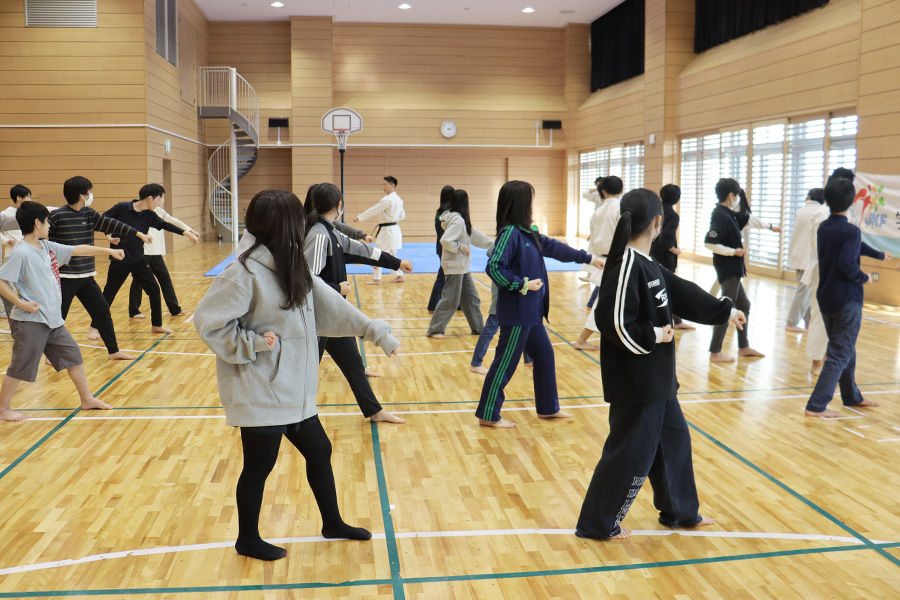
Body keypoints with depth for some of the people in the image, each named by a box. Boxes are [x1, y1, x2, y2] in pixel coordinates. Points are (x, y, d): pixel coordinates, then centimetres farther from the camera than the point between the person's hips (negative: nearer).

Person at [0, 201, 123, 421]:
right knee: (20, 367, 0)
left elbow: (78, 250, 16)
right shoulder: (21, 253, -15)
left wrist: (108, 251, 18)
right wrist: (21, 303, -21)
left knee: (73, 355, 11)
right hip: (30, 322, -8)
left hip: (53, 320, 8)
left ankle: (87, 399, 22)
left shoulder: (48, 247, 9)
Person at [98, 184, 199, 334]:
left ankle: (156, 325, 18)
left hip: (139, 260, 5)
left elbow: (165, 225, 9)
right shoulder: (121, 208, -12)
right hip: (120, 261, -5)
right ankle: (94, 326, 17)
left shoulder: (149, 215, 2)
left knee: (154, 290, 5)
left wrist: (186, 233, 4)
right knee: (108, 294, 3)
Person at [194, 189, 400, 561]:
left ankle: (332, 523, 38)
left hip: (293, 391, 9)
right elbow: (208, 322, -17)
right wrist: (251, 344, -21)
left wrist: (376, 331, 6)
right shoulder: (246, 273, -19)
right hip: (260, 394, -8)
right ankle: (248, 540, 30)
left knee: (319, 452, 18)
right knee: (259, 467, 8)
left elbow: (331, 305, 8)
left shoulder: (291, 268, 7)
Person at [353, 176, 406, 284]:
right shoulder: (398, 199, 10)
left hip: (387, 230, -9)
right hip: (394, 229, 9)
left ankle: (377, 279, 4)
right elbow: (402, 215, 18)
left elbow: (373, 210, -16)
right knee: (391, 254, 18)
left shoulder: (387, 199, -19)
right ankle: (399, 276, 20)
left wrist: (359, 217, -9)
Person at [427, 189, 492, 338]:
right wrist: (462, 248, -19)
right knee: (450, 300, -3)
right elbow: (445, 240, -29)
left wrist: (491, 243, 25)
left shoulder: (462, 220, 10)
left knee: (471, 298, 15)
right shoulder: (458, 221, -20)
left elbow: (473, 234, 21)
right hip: (454, 266, -10)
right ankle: (434, 330, 7)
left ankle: (478, 328, 26)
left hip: (462, 266, 10)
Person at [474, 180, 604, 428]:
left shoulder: (527, 232, 9)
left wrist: (588, 258, 26)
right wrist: (522, 284, -22)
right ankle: (488, 415, 12)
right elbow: (494, 267, -25)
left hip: (530, 312, 10)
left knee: (545, 355, 18)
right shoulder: (510, 232, -18)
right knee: (506, 362, 0)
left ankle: (548, 408, 32)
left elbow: (554, 247, 20)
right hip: (516, 313, -10)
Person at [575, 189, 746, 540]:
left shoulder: (647, 265, 9)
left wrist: (725, 311, 25)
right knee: (631, 452, 0)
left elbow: (683, 294, 19)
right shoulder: (627, 266, -22)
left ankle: (681, 512, 40)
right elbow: (614, 323, -27)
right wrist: (654, 336, -15)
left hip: (656, 378, 10)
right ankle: (596, 524, 15)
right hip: (635, 382, -10)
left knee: (673, 438, 22)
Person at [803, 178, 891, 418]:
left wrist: (879, 255, 36)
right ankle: (816, 406, -6)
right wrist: (864, 278, -10)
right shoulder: (851, 231, -18)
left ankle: (852, 397, 36)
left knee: (845, 349, 22)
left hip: (826, 297, 8)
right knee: (840, 355, -2)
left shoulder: (824, 228, 7)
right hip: (847, 300, -8)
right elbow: (847, 263, -30)